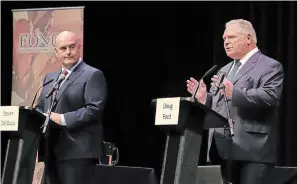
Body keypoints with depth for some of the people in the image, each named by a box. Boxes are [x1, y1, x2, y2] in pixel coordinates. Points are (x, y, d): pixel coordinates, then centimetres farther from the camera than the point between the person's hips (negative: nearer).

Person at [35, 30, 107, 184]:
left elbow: (94, 109, -15)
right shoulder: (50, 78, 21)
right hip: (52, 151, 8)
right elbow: (40, 107, 23)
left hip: (78, 151, -8)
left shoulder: (93, 75, -4)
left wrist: (63, 119, -20)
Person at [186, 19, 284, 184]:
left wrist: (234, 93, -26)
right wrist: (204, 97, 4)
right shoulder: (224, 70, 25)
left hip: (251, 150, -8)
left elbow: (270, 97, -19)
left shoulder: (270, 66, -2)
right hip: (221, 149, 8)